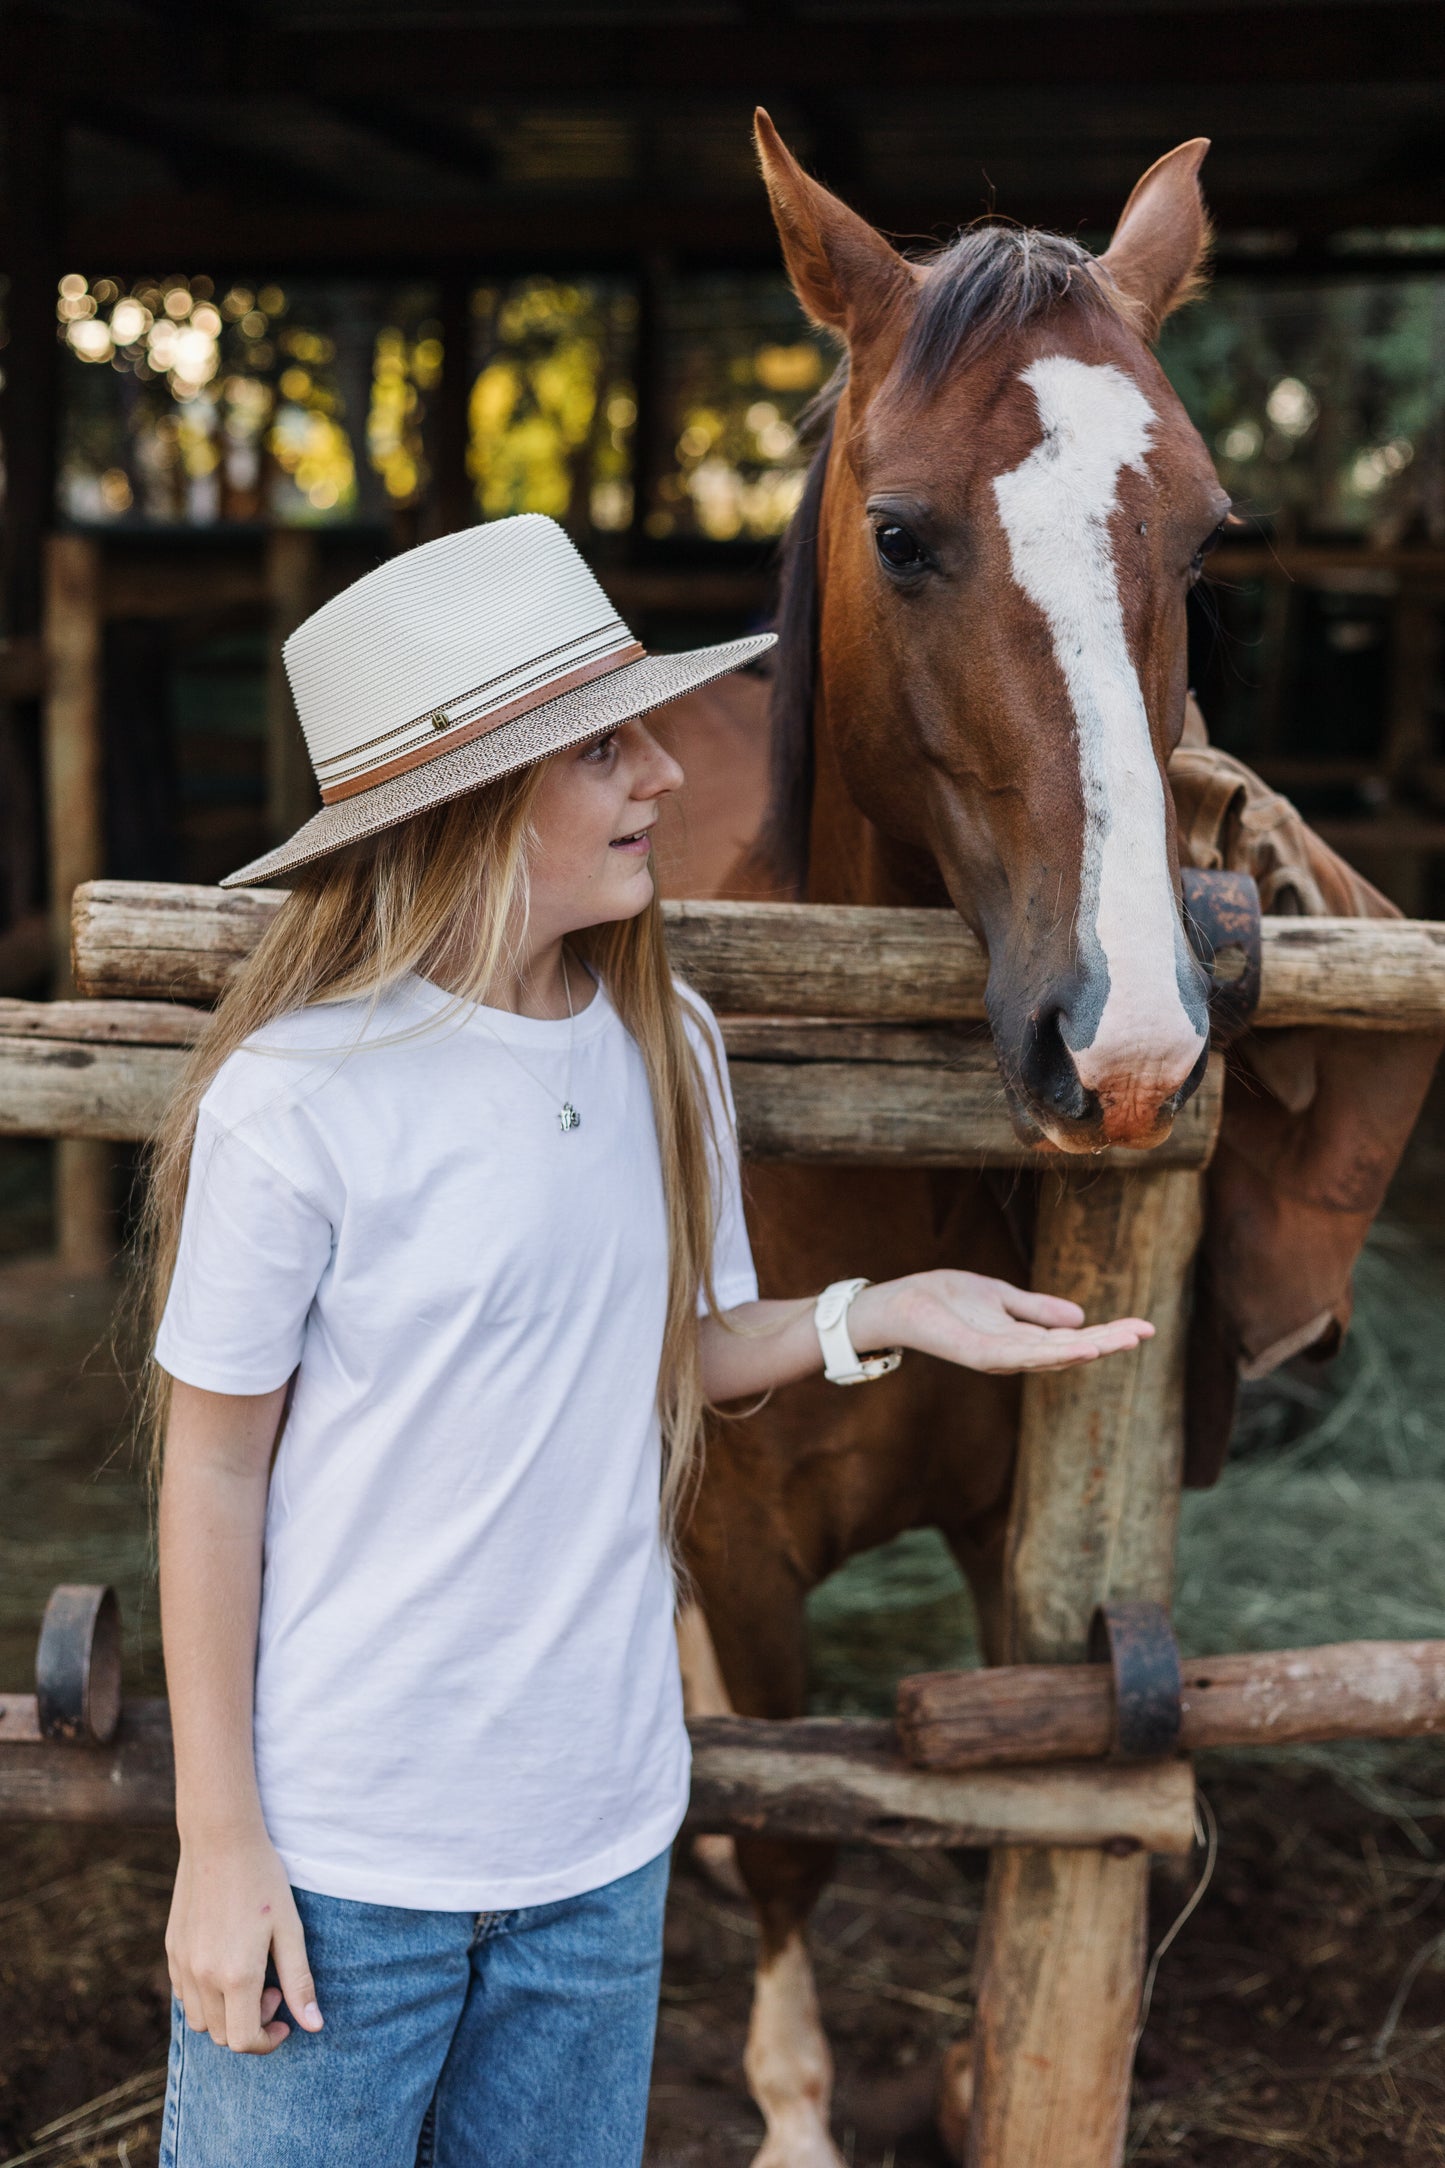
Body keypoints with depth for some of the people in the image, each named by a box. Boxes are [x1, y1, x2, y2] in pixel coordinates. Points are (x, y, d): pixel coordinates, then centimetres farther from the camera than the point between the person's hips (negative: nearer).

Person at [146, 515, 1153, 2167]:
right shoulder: (301, 1096, -20)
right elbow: (214, 1479, -12)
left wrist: (874, 1316, -8)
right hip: (341, 1857, -5)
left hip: (607, 1835, 5)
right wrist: (220, 1843, -9)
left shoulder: (668, 1047, -2)